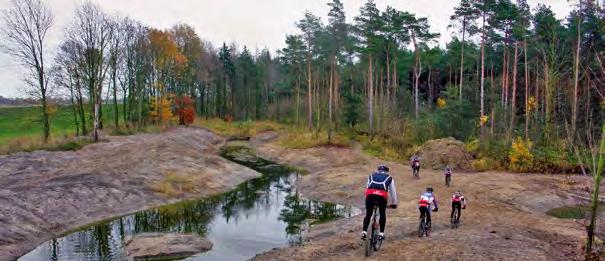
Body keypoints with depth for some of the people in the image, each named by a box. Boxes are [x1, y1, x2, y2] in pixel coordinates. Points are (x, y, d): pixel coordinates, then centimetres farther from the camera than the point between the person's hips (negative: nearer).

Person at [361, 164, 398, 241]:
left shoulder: (371, 176, 33)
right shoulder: (389, 178, 29)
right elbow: (393, 191, 32)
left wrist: (368, 199, 49)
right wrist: (394, 203, 43)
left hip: (370, 194, 1)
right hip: (382, 196, -1)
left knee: (368, 214, 16)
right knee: (382, 214, 20)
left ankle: (364, 232, 4)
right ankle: (381, 233, 16)